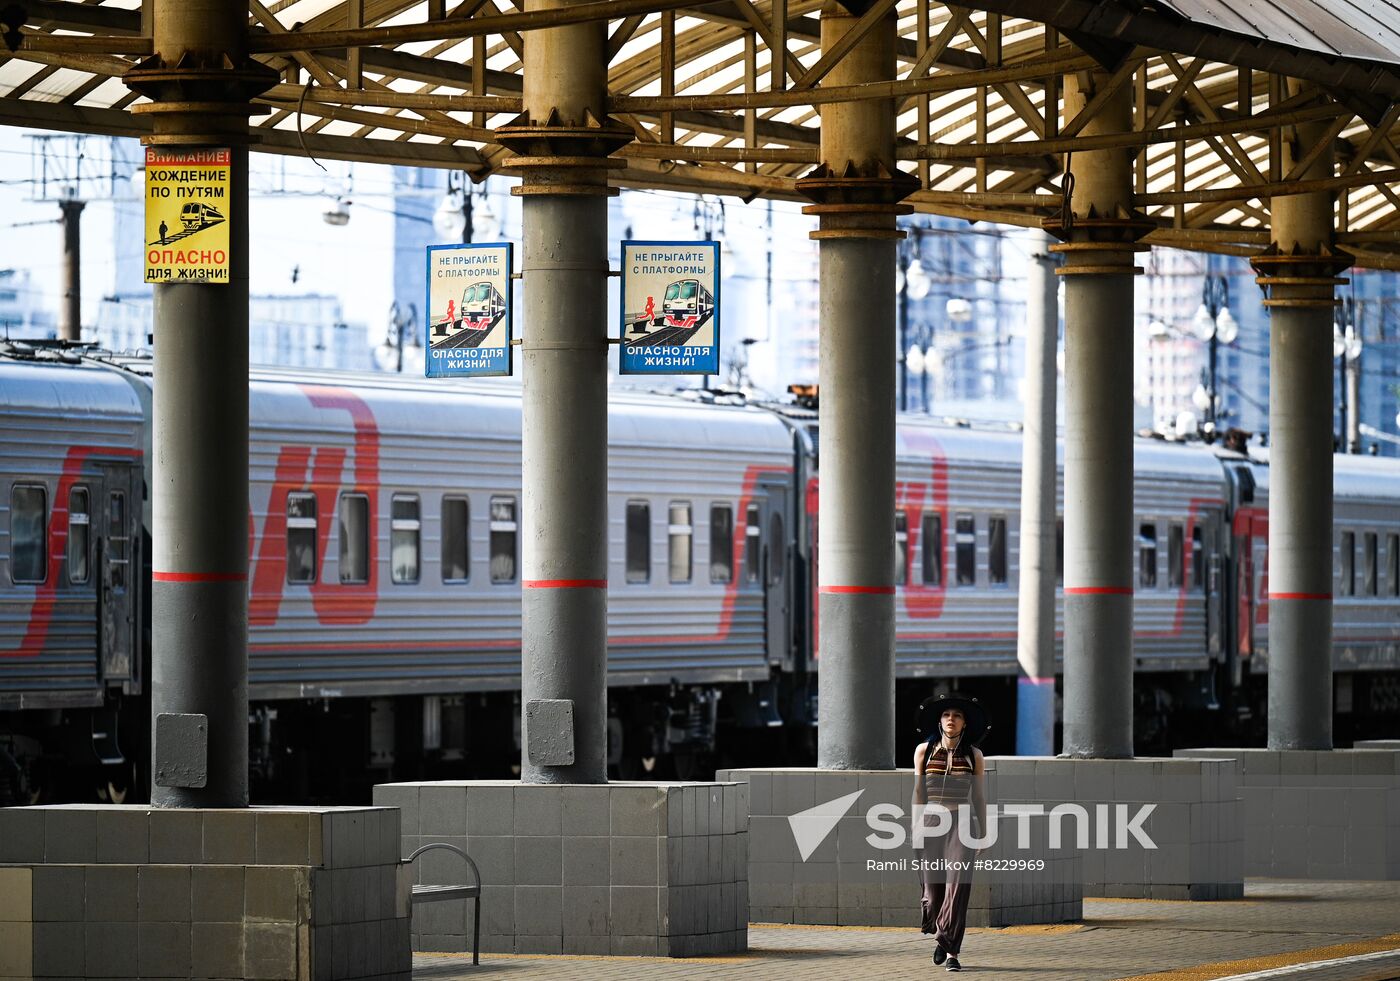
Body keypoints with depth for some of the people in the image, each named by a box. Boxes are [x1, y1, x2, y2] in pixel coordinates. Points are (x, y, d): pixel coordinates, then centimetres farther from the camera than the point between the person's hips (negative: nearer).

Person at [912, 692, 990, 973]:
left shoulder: (973, 755, 5)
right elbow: (918, 793, 7)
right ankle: (941, 936, 31)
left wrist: (983, 833, 9)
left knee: (958, 885, -13)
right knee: (933, 886, 2)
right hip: (931, 821, 1)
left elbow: (979, 796, 9)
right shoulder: (924, 751, 5)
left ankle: (951, 952, -10)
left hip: (961, 823, -1)